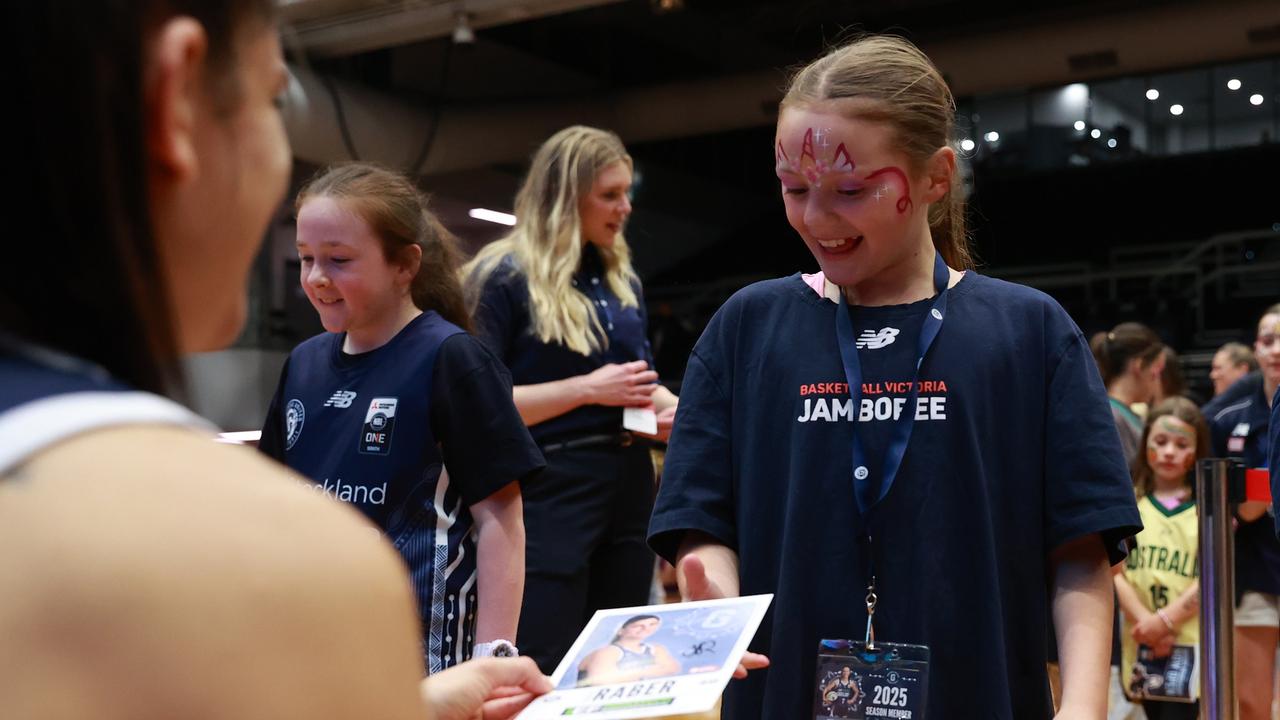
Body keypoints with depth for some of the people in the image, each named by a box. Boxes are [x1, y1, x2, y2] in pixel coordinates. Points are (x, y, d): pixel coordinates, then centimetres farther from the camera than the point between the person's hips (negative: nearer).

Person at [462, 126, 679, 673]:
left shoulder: (622, 278, 13)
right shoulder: (503, 277, -8)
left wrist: (678, 408, -1)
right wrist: (587, 389, -19)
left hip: (628, 486, 7)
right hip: (548, 494, -7)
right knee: (545, 674, -5)